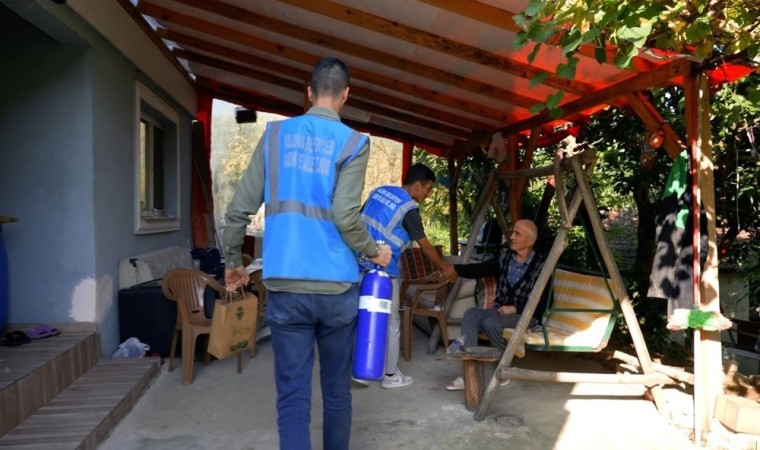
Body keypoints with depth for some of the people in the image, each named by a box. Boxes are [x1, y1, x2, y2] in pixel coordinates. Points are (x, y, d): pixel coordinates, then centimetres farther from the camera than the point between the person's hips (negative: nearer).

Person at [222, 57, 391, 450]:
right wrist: (374, 252, 4)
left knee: (292, 396, 4)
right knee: (336, 390, 16)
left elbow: (239, 210, 4)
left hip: (284, 287, 1)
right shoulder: (353, 143, -2)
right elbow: (345, 217, -14)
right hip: (336, 287, -1)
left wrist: (232, 262, 18)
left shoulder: (275, 134, 6)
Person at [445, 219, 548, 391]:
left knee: (490, 323, -31)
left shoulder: (540, 266, -9)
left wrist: (515, 308, -18)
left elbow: (543, 302, -10)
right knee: (471, 314, -22)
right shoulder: (505, 257, 7)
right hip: (501, 310, 6)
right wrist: (453, 268, -14)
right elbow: (479, 269, 0)